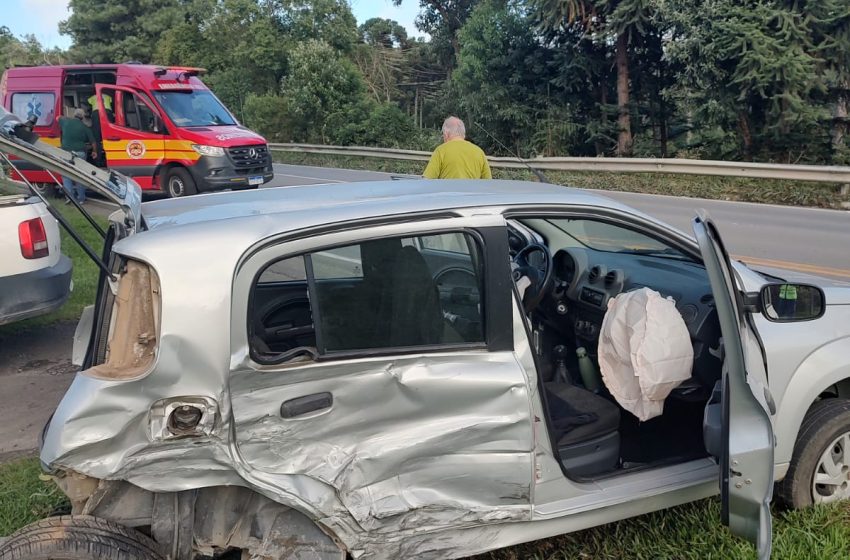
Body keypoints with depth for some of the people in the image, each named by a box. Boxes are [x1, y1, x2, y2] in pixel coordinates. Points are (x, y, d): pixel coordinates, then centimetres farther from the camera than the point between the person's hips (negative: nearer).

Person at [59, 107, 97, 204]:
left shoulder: (66, 121, 5)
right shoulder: (85, 128, 4)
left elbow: (58, 118, 29)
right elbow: (93, 142, 7)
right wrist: (94, 151, 25)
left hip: (66, 152, -1)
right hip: (80, 153, 1)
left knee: (66, 175, 8)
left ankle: (70, 196, -3)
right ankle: (81, 198, 12)